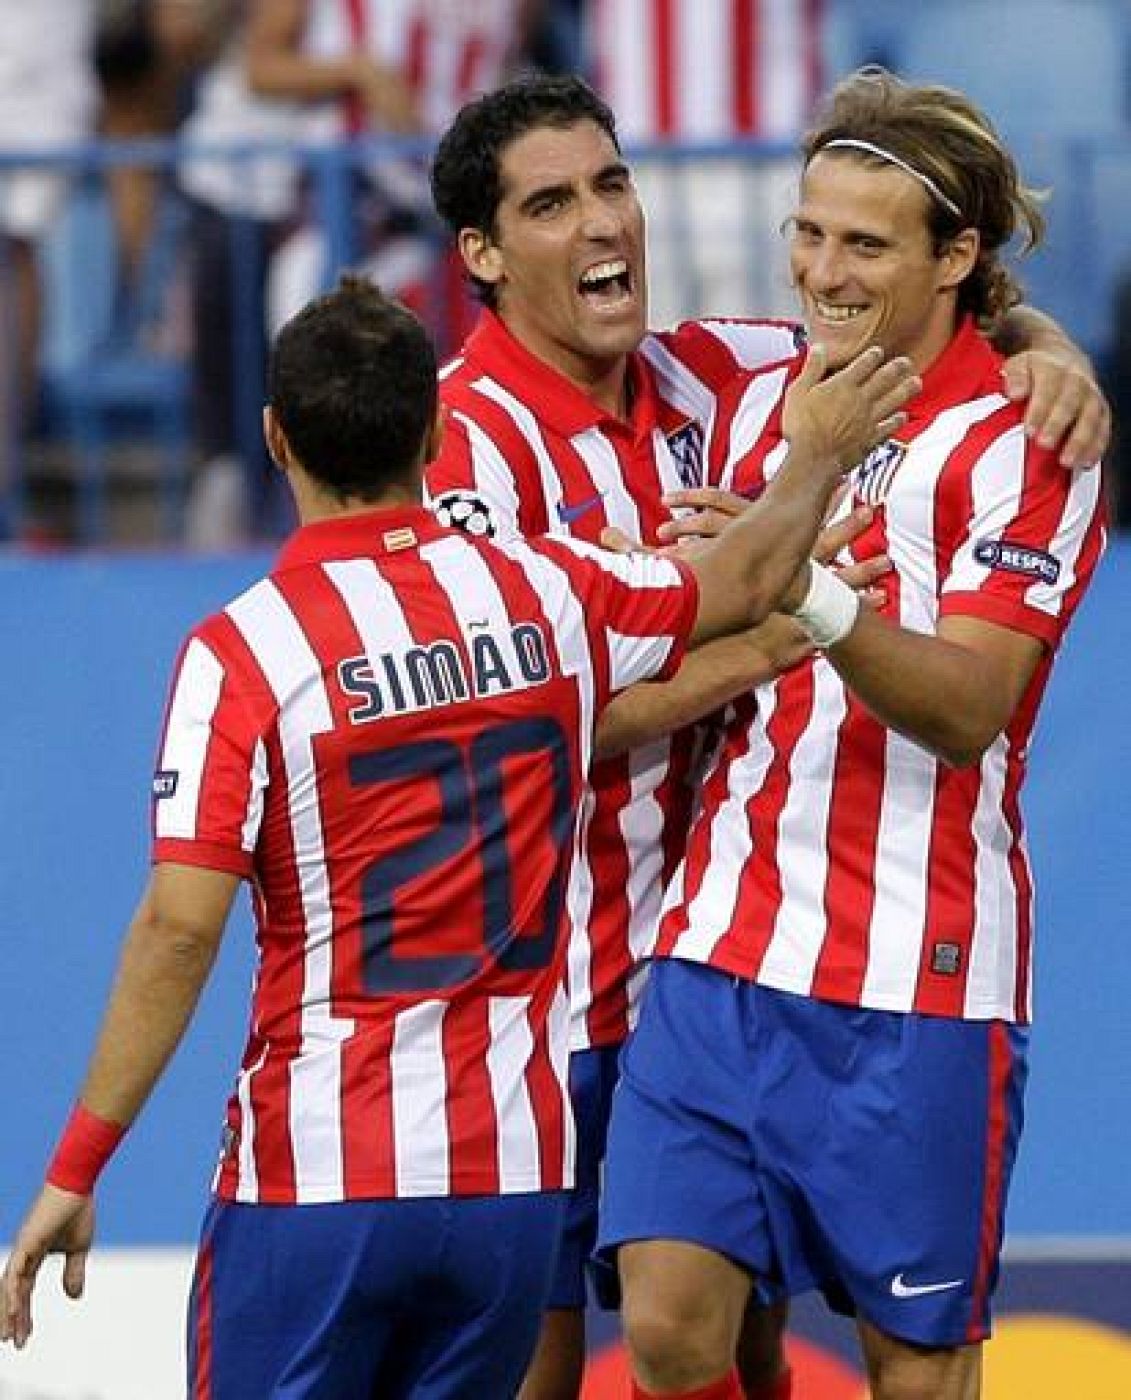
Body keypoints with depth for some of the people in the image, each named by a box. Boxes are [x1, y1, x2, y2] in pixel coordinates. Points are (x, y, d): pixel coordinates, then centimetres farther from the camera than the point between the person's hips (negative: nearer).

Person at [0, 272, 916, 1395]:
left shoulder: (242, 650, -10)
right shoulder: (543, 596, 3)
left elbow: (181, 929, -16)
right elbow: (750, 579, 22)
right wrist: (816, 458, 42)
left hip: (316, 1173, -4)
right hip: (515, 1168, 4)